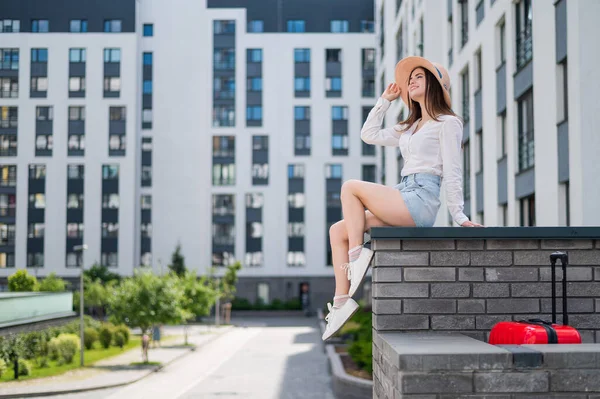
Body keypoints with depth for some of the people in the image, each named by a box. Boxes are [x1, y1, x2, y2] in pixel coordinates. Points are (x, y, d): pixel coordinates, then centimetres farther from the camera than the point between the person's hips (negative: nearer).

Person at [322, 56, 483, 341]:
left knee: (351, 187, -16)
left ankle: (356, 255, -16)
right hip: (404, 202, 9)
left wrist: (459, 216, -10)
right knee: (337, 230, -4)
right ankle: (342, 300, -14)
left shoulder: (447, 122, 2)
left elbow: (452, 173, -5)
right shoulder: (410, 128, 28)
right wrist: (385, 100, 27)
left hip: (421, 201, -9)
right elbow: (369, 135, 29)